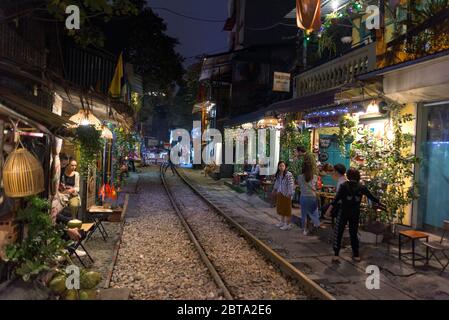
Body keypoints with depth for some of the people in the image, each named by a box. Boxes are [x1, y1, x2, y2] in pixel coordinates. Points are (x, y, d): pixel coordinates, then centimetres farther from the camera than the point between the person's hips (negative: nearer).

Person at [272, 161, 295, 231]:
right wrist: (274, 190, 24)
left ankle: (288, 224, 9)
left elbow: (291, 184, -20)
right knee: (280, 208, 16)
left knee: (287, 209, 0)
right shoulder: (278, 174, 6)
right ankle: (282, 221, 31)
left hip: (286, 194, -8)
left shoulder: (288, 174, -17)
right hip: (279, 193, 8)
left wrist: (289, 193, -24)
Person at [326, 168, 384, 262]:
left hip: (344, 212, -3)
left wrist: (329, 209, -19)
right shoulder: (361, 187, 0)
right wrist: (379, 203, 23)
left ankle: (336, 255, -4)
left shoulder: (344, 185, -8)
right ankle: (356, 255, 22)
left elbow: (337, 198, -17)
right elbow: (371, 197, 7)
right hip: (355, 213, 3)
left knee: (338, 233, 3)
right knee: (354, 233, 16)